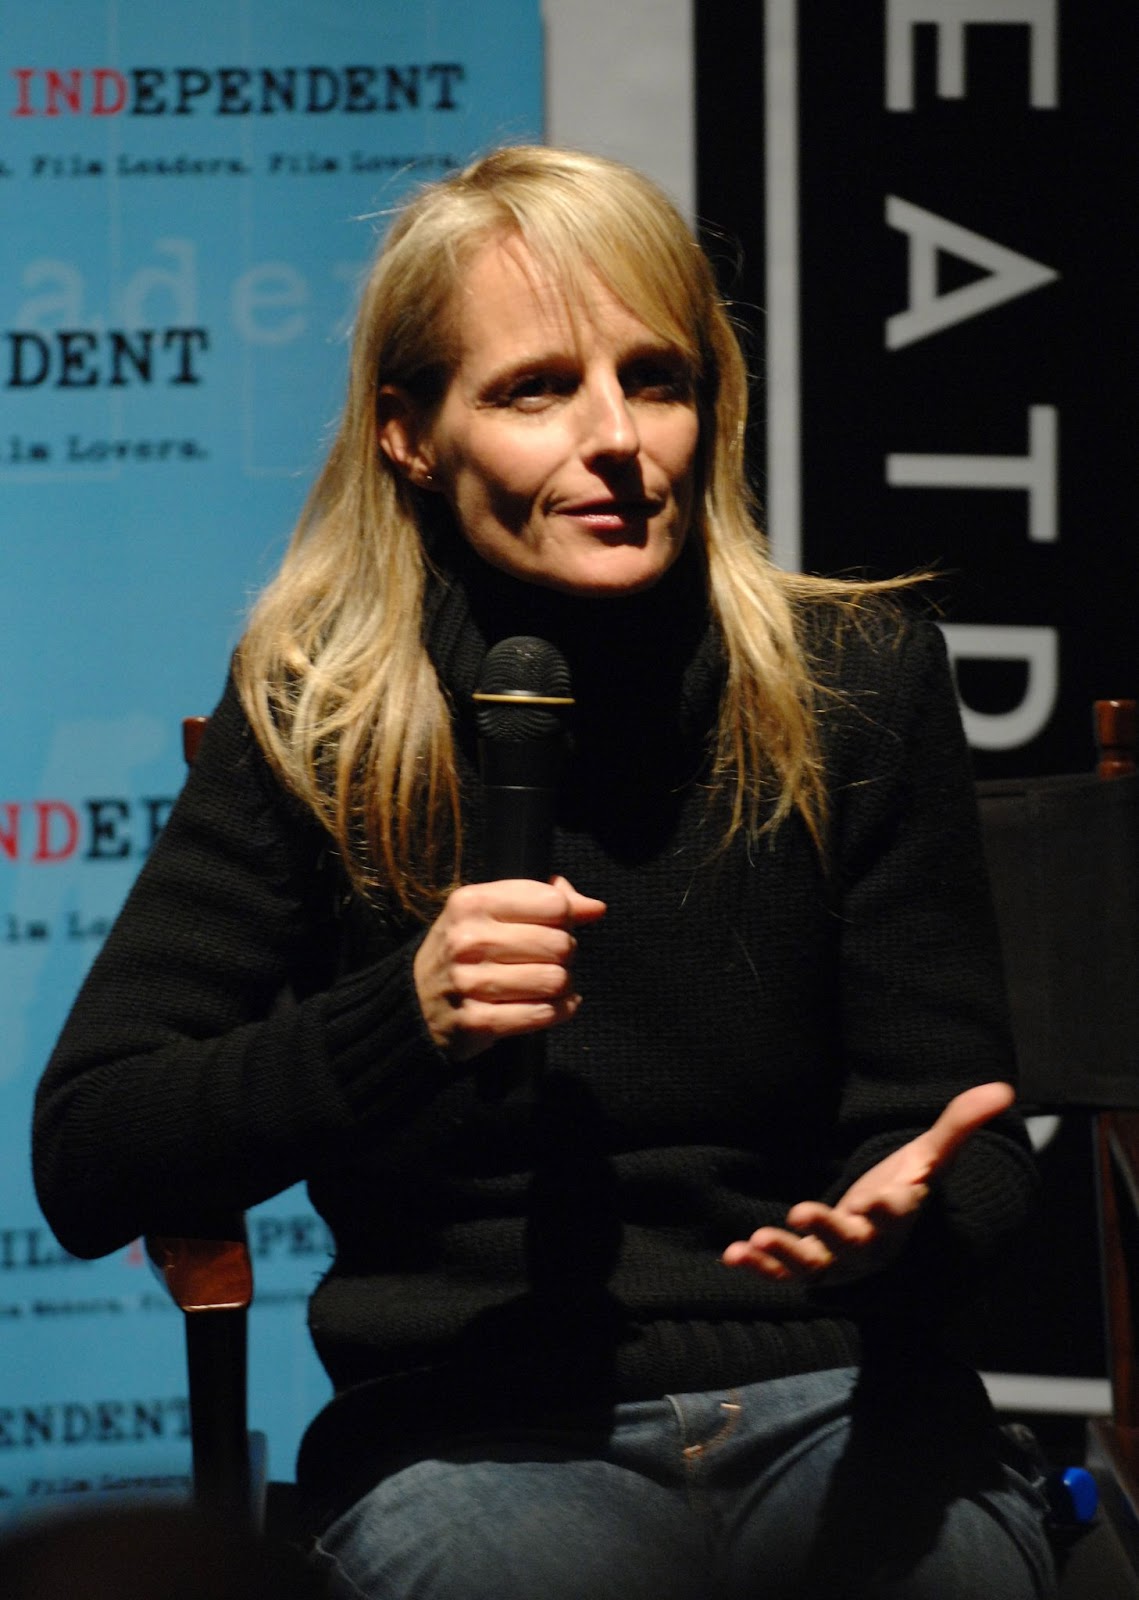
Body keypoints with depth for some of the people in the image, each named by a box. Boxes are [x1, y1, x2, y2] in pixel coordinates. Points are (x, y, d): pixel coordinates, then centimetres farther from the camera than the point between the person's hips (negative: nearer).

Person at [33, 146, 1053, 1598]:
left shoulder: (859, 681, 3)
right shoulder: (314, 717, -1)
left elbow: (966, 1133, 5)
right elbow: (86, 1164, -4)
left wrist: (907, 1212, -20)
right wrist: (403, 1017, -19)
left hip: (835, 1404, 2)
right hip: (469, 1429, -1)